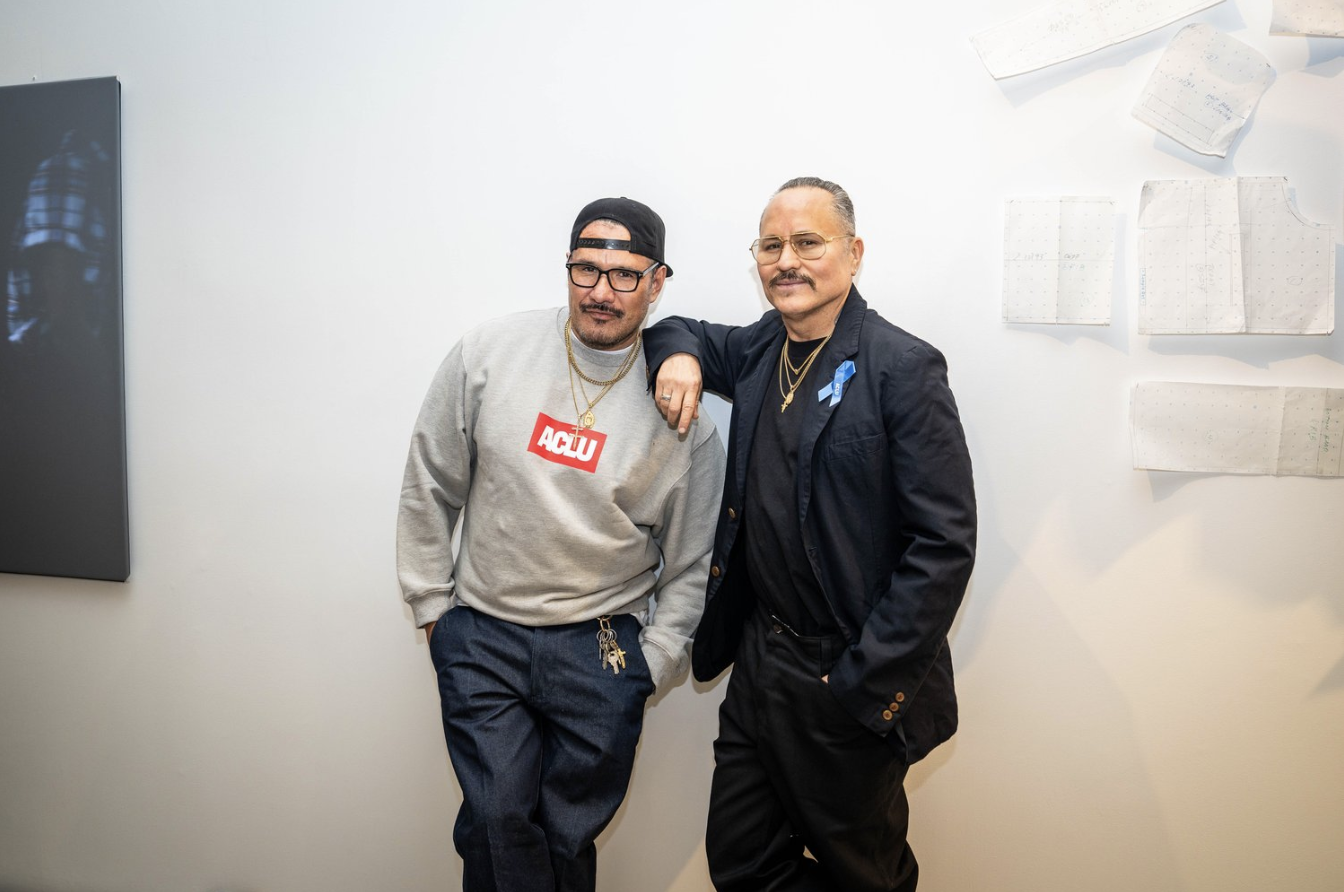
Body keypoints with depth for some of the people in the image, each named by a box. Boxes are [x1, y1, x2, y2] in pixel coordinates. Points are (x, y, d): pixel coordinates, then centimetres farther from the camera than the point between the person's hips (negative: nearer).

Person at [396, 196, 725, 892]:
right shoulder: (489, 351, -5)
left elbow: (689, 557, 2)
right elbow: (429, 487, 4)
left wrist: (654, 661, 1)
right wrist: (432, 604, 6)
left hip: (602, 650, 0)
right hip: (482, 636, 1)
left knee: (570, 834, 11)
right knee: (498, 821, -1)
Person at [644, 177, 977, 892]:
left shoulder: (902, 368, -14)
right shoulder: (759, 350, 6)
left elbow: (944, 544, -18)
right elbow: (674, 329, 25)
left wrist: (867, 685, -20)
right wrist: (678, 354, 0)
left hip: (848, 680, -6)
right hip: (758, 663, 6)